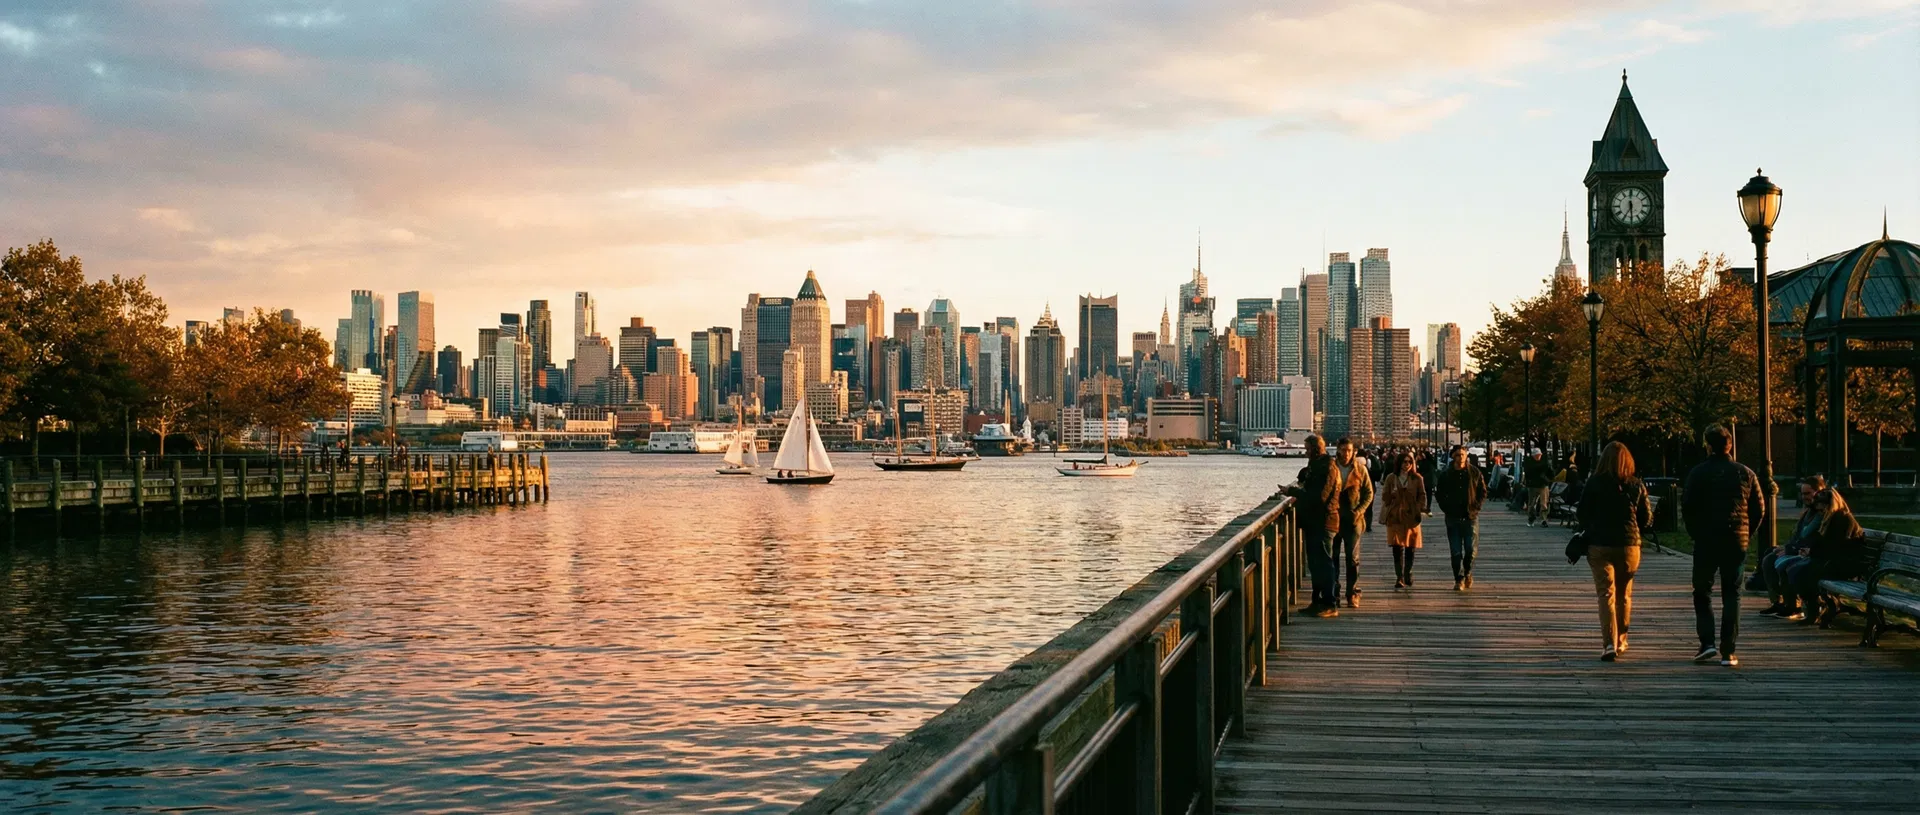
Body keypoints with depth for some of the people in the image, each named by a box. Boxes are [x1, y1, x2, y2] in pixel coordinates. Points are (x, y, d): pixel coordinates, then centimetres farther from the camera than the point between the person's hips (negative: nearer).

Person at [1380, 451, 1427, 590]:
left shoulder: (1417, 478, 4)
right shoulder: (1391, 478, 5)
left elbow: (1422, 496, 7)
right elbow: (1385, 497, 10)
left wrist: (1421, 509, -3)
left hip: (1411, 517, 1)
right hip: (1395, 517, -1)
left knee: (1410, 548, 6)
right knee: (1397, 548, -7)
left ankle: (1408, 575, 19)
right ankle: (1399, 577, -5)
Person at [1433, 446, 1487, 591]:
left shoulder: (1475, 473, 2)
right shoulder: (1446, 474, 3)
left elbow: (1483, 492, 8)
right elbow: (1439, 494, 9)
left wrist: (1476, 507, -4)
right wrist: (1446, 508, -3)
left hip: (1471, 516, 0)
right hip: (1453, 518, 0)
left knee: (1471, 549, -1)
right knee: (1455, 551, 0)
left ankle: (1468, 572, 24)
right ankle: (1459, 579, 6)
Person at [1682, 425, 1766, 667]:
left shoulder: (1698, 473, -4)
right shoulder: (1746, 473, 4)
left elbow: (1687, 506, -6)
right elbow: (1759, 509, 5)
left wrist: (1696, 533, 7)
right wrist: (1746, 534, 14)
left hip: (1705, 541, -2)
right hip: (1736, 542, 2)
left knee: (1702, 592, 10)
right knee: (1732, 595, 6)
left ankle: (1707, 643, -3)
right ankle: (1728, 651, 2)